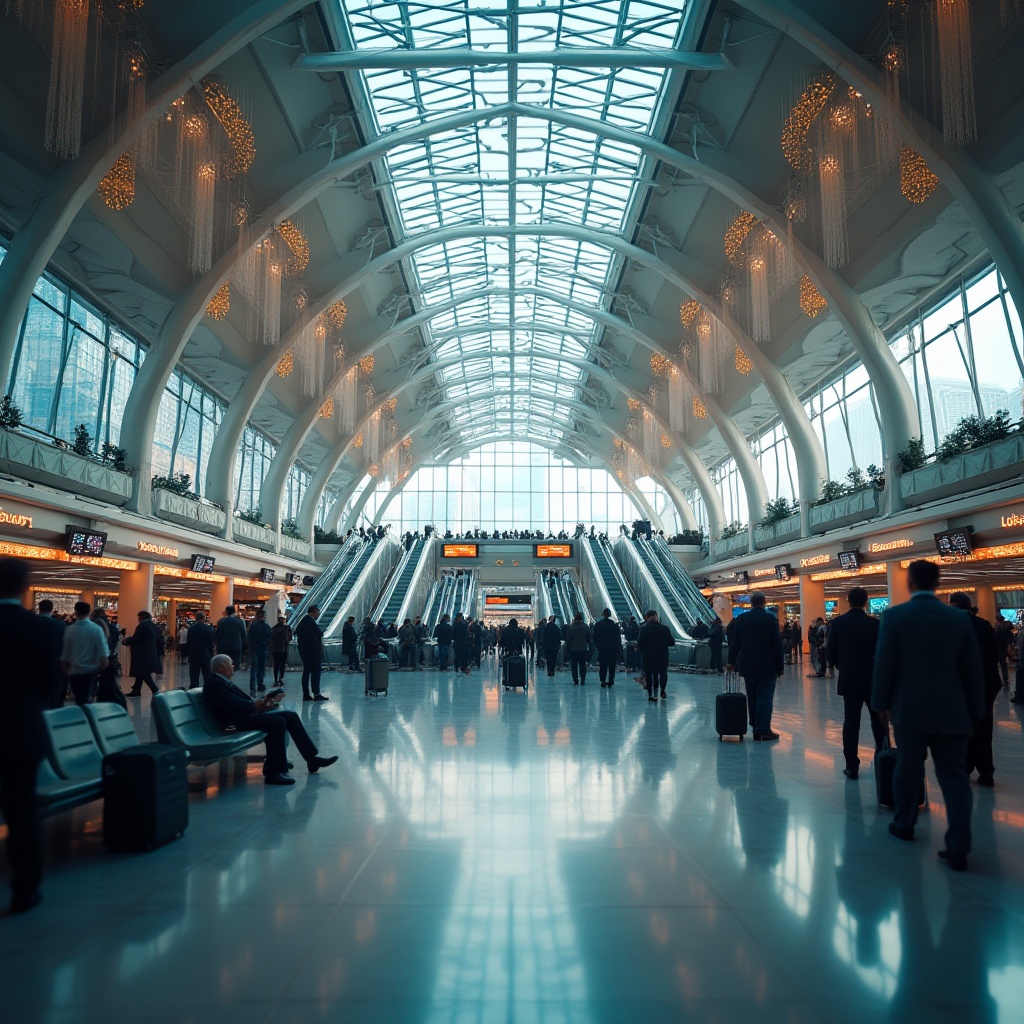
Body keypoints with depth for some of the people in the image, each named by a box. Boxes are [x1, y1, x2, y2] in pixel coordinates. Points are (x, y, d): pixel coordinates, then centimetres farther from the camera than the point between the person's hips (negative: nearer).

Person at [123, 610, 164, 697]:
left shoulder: (142, 625, -15)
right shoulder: (152, 625, 12)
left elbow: (134, 638, -15)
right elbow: (159, 638, 13)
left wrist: (126, 640, 5)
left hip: (143, 654, -9)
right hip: (150, 653, 9)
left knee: (144, 673, -6)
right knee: (141, 673, 15)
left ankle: (156, 691, -11)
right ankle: (136, 691, 21)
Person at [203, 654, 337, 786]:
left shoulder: (224, 682, 22)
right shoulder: (213, 684, -10)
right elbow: (232, 705, -23)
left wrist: (262, 700, 4)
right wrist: (254, 705, -15)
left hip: (248, 714, 11)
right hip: (236, 722, -11)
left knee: (291, 716, 2)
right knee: (277, 722, -30)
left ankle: (312, 758, 3)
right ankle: (274, 773, -26)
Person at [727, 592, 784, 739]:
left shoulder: (741, 619, 0)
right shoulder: (771, 619, -10)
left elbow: (735, 642, 5)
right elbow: (777, 644, -9)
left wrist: (732, 662, 15)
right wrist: (780, 667, -2)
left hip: (748, 666, 4)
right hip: (767, 666, -4)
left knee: (752, 698, 11)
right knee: (765, 698, -1)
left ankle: (756, 728, 16)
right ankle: (763, 730, -3)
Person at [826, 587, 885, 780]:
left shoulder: (837, 623, -5)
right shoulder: (875, 624, -10)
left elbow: (831, 653, -2)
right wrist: (877, 670, 11)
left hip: (849, 680, 1)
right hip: (873, 679, -1)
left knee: (851, 722, 4)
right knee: (879, 721, 15)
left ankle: (852, 766, 3)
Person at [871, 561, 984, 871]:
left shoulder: (894, 616, -7)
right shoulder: (960, 618, 1)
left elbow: (884, 664, -7)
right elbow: (973, 669, 5)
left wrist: (881, 702, 5)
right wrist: (975, 711, 14)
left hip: (910, 709, -1)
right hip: (952, 712, 2)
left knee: (908, 769, 14)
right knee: (954, 776, 4)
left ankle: (904, 824, 31)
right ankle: (958, 848, -1)